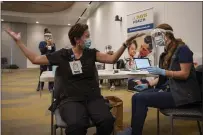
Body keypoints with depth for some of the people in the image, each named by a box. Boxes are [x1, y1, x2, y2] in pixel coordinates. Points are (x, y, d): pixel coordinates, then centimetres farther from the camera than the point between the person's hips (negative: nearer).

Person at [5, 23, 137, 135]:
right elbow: (35, 59, 13)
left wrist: (125, 44, -7)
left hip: (93, 98, 2)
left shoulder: (92, 53, 9)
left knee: (107, 121, -29)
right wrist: (19, 41, 14)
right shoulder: (62, 55, 5)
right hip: (71, 99, -2)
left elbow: (112, 59, 2)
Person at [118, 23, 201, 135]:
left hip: (183, 93, -8)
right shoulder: (167, 53, 14)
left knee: (141, 99, -20)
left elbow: (185, 74, -18)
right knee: (136, 97, -8)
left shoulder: (182, 49, -10)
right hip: (169, 89, 8)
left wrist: (162, 71, -24)